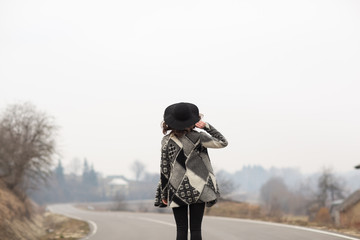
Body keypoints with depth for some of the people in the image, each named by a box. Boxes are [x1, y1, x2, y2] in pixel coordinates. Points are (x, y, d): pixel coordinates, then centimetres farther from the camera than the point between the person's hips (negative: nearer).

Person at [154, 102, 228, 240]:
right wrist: (207, 127, -3)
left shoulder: (167, 141, -2)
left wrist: (164, 194, 8)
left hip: (177, 191, 1)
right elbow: (222, 142, 2)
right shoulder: (197, 138, -7)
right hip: (197, 190, -1)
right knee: (196, 229, 2)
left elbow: (164, 168, 1)